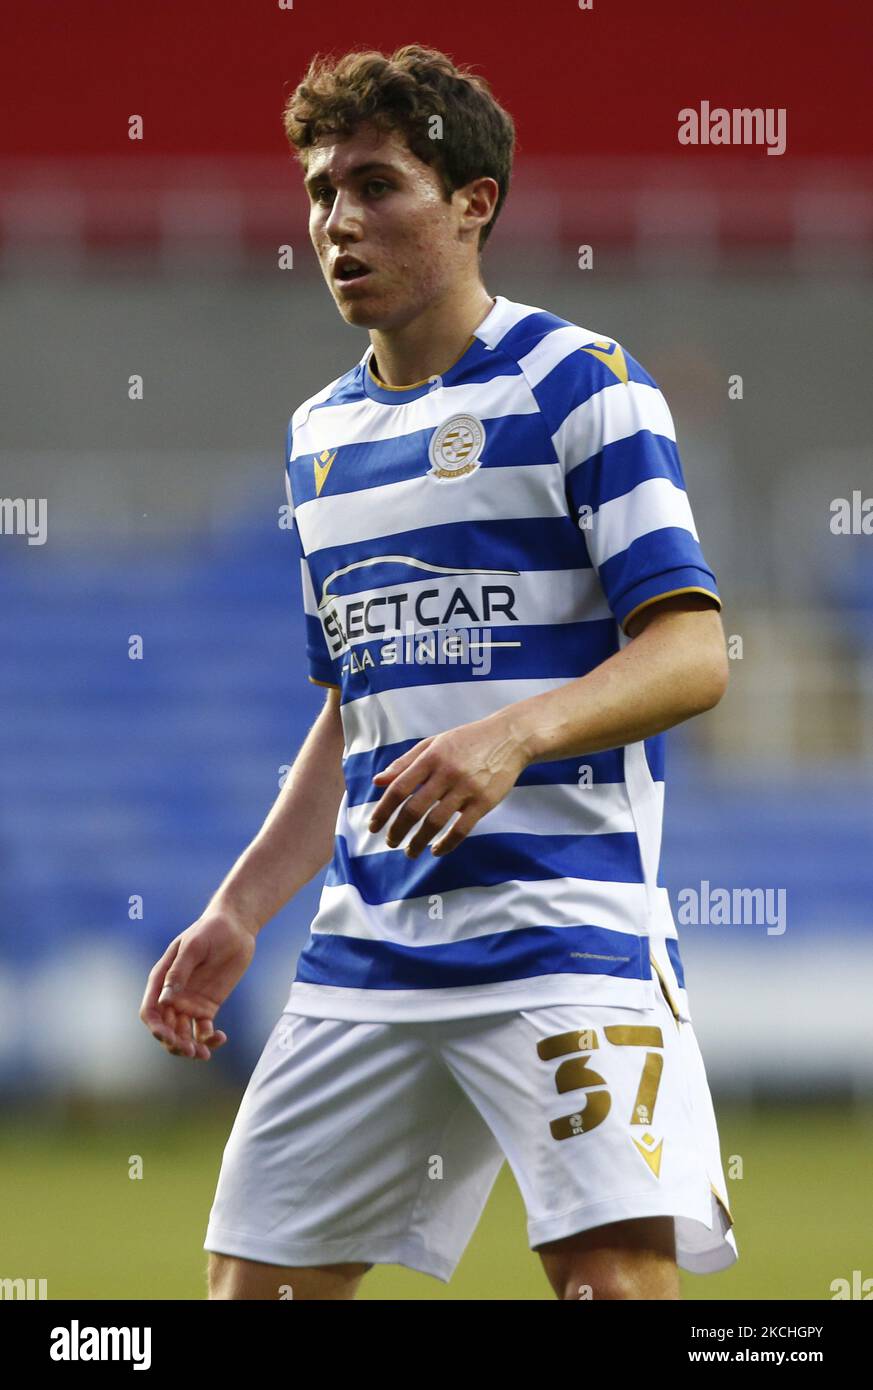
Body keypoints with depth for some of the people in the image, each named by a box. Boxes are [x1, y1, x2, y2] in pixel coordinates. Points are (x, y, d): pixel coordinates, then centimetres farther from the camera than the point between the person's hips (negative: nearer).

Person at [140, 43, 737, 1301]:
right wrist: (241, 912, 17)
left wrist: (512, 737, -28)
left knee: (619, 1275, -19)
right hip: (365, 951, 7)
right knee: (256, 1276, 5)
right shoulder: (322, 434, 18)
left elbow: (693, 653, -12)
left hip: (566, 927, -7)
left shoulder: (576, 384, -4)